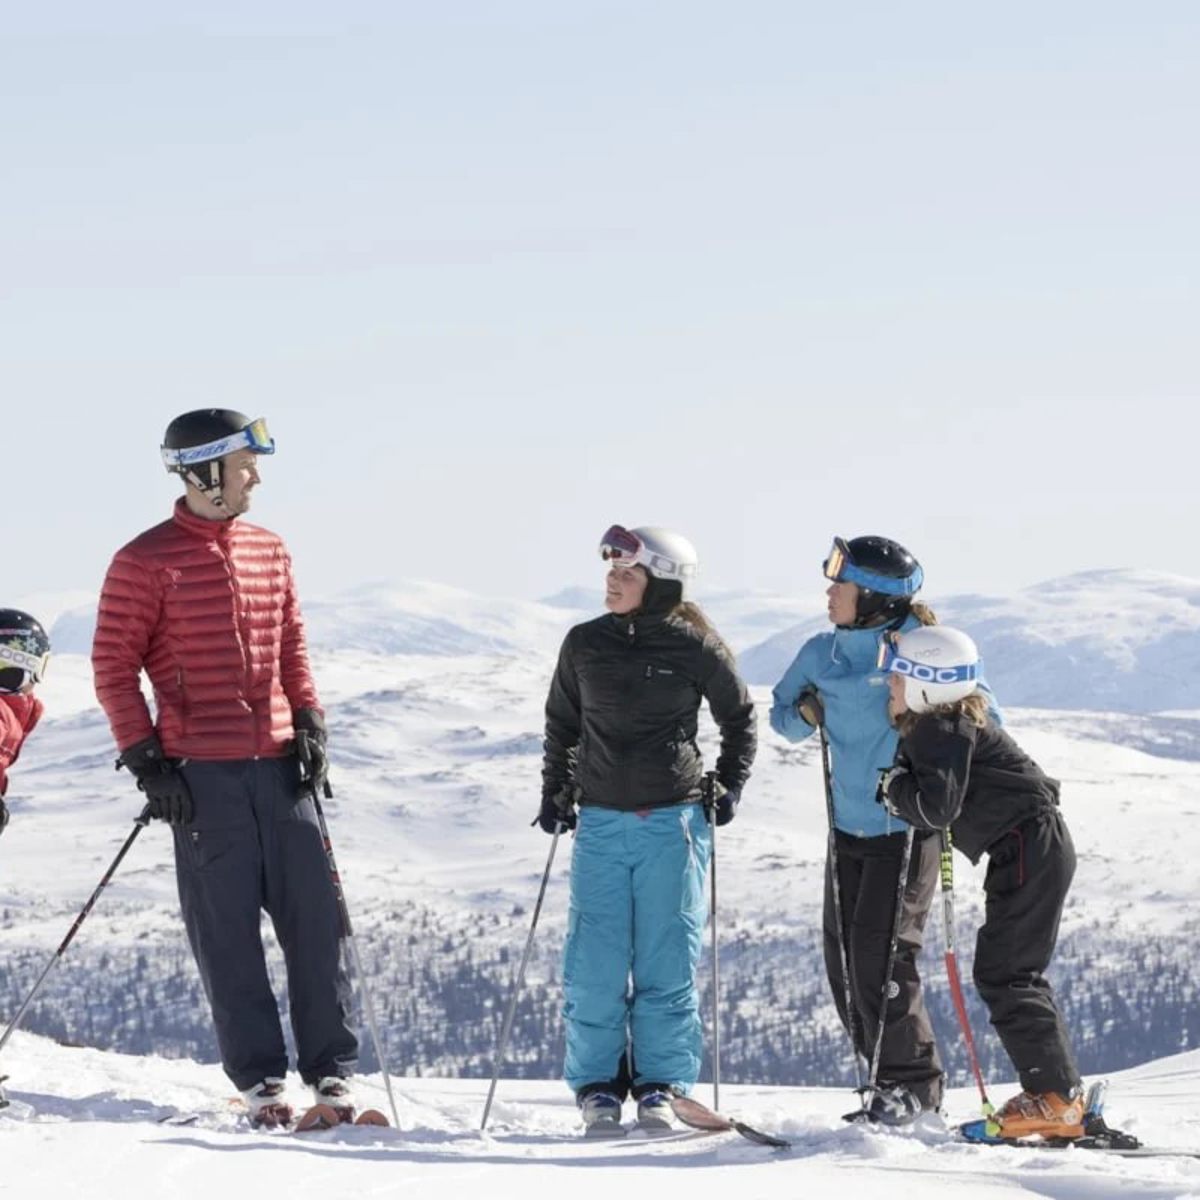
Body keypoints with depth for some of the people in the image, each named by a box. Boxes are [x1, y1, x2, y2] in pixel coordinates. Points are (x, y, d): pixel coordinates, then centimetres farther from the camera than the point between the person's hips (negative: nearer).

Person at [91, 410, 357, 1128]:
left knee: (316, 920, 0)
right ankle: (260, 1077, 3)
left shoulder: (270, 551, 13)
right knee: (227, 933, -2)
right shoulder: (147, 562, -3)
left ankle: (333, 1070, 5)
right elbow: (114, 667, -3)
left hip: (279, 765, 4)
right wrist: (146, 760, -8)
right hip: (202, 773, -4)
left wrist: (309, 723, 6)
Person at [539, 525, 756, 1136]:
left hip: (674, 821, -2)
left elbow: (740, 719, 11)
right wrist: (555, 791, 13)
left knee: (667, 959, 0)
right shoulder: (585, 644, 5)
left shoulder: (696, 648, -2)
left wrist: (728, 785, 4)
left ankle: (661, 1085, 8)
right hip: (601, 821, 2)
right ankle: (597, 1085, 6)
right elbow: (561, 724, 19)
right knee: (595, 964, -3)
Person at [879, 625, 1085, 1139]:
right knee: (1011, 973, 14)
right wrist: (901, 793, -1)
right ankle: (1060, 1096, 16)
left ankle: (1056, 1099, -10)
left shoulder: (946, 729, -17)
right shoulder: (932, 725, 13)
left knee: (1004, 974, -9)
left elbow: (937, 808, -24)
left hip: (1031, 846, -11)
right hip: (1031, 847, 11)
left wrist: (896, 788, -7)